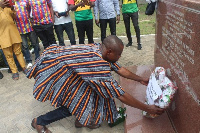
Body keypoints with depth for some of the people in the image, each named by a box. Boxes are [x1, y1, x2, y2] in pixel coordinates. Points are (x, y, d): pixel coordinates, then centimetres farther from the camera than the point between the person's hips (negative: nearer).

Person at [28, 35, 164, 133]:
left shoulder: (99, 48, -7)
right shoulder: (99, 64, -32)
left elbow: (120, 69, 7)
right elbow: (121, 95, -27)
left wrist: (141, 79, 12)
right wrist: (147, 108, -16)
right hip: (52, 69, -9)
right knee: (77, 104, -4)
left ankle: (82, 120, 21)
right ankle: (39, 121, 15)